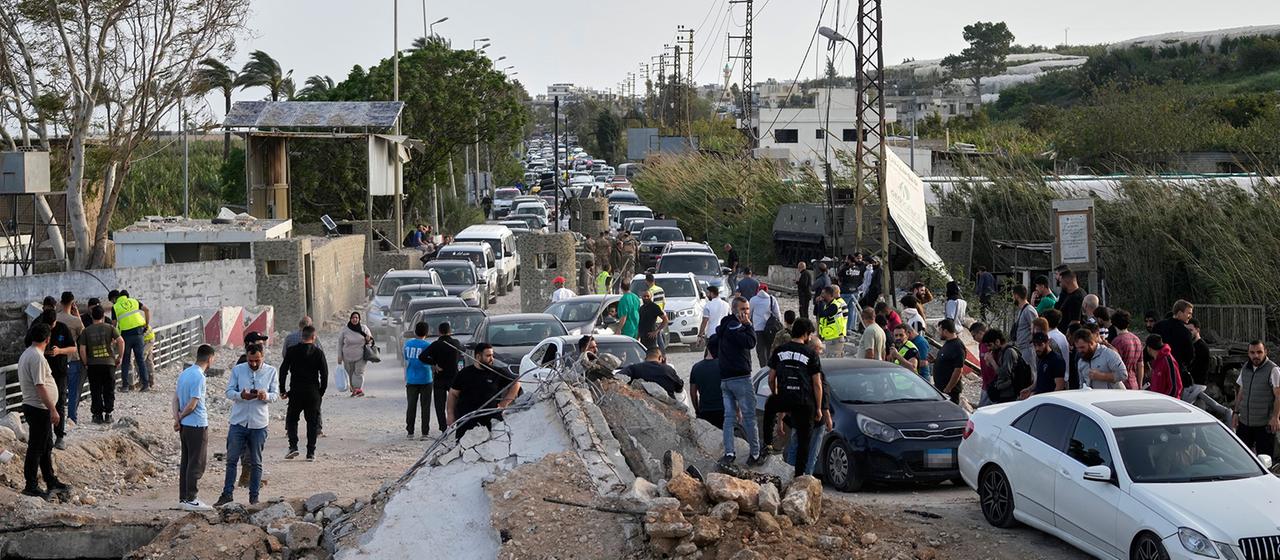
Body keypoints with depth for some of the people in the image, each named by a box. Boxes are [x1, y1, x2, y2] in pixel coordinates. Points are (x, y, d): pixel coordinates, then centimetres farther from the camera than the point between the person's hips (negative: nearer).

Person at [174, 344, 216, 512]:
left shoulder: (184, 373, 9)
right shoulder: (199, 377, -19)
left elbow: (176, 398, 8)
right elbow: (192, 405, -19)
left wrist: (177, 418, -1)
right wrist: (181, 416, -2)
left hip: (185, 426, 9)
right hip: (197, 425, -9)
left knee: (186, 463, 13)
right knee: (197, 464, -2)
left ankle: (183, 498, 18)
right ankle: (190, 500, 1)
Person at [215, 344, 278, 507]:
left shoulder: (271, 371, 0)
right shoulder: (237, 370, 0)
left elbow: (275, 394, 0)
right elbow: (229, 391, -1)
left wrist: (266, 396, -23)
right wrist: (241, 395, -23)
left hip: (259, 424, 0)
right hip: (238, 421, 0)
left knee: (256, 462, 7)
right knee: (232, 459, 3)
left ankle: (254, 496, 16)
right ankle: (227, 493, 10)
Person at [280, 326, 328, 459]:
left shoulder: (292, 351, -1)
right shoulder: (318, 352, -3)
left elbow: (283, 370, -1)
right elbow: (324, 373, -3)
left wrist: (282, 390, 6)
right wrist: (321, 392, 7)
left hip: (296, 392, 0)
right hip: (313, 392, 0)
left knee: (292, 419, 14)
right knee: (312, 421, 8)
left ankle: (293, 446, -4)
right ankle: (311, 452, 6)